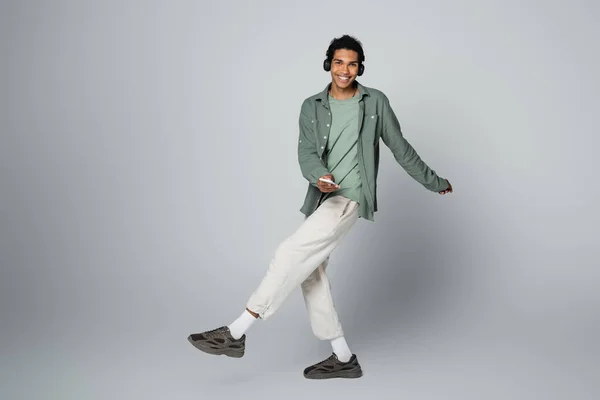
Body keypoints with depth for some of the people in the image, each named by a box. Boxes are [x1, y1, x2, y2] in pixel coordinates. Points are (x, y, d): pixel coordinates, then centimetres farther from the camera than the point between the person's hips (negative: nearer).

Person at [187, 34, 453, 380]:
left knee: (292, 252, -18)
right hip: (322, 199, 6)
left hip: (350, 198, -6)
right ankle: (344, 358, 15)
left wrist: (434, 182, 16)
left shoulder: (375, 102, 2)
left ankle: (237, 333, -13)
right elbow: (306, 155, -2)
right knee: (311, 274, 5)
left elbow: (401, 148, 10)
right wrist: (319, 177, -24)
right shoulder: (312, 107, 10)